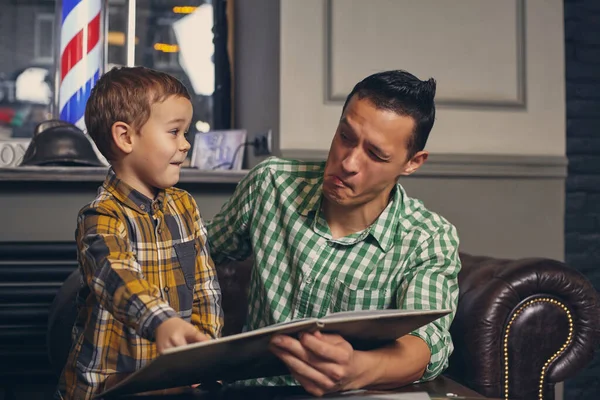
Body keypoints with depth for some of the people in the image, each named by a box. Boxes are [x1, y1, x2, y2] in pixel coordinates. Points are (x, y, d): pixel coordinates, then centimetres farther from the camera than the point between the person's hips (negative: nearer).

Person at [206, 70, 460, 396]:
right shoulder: (270, 183, -1)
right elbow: (202, 252, 15)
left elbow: (427, 343, -25)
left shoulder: (431, 240, -8)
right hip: (253, 386, 0)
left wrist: (356, 371, -47)